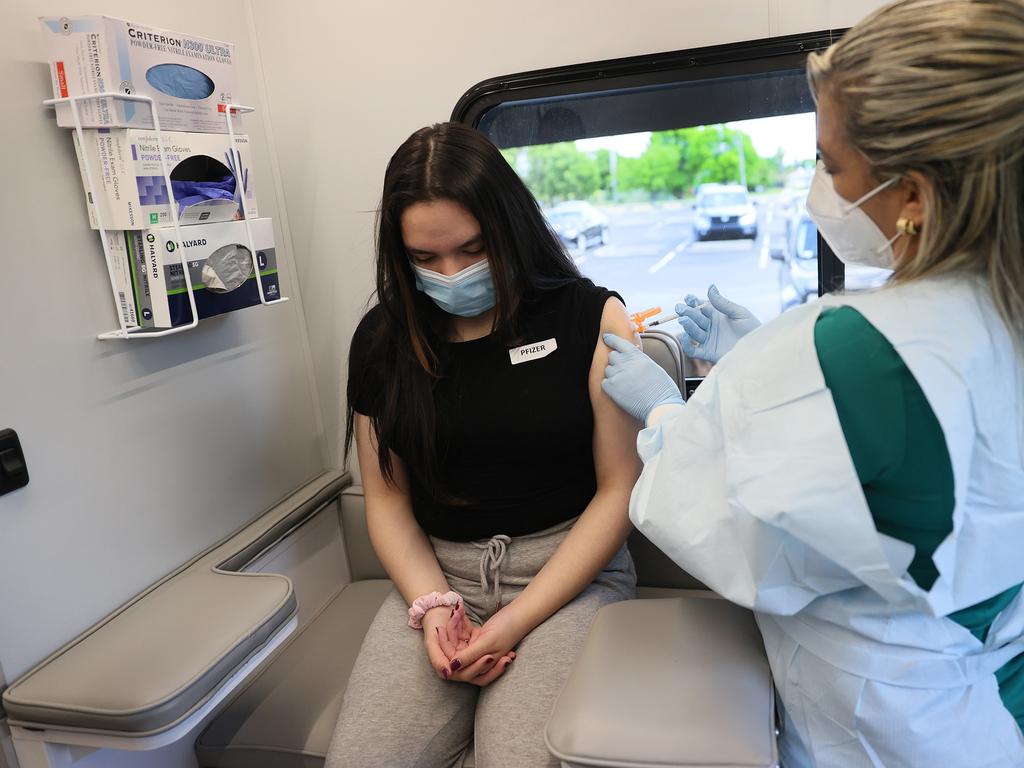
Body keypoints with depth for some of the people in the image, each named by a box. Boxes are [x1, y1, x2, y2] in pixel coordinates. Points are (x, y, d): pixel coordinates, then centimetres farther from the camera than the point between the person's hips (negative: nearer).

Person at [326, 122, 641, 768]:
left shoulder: (592, 318, -5)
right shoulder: (383, 339, 4)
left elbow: (620, 487, -7)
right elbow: (386, 496, 8)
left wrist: (518, 619, -13)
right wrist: (433, 604, -9)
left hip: (568, 571, -2)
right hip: (437, 574, 3)